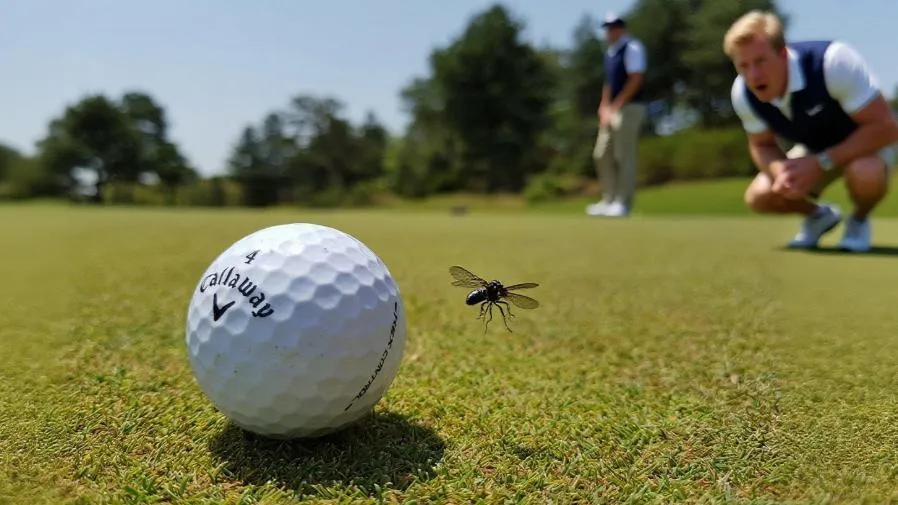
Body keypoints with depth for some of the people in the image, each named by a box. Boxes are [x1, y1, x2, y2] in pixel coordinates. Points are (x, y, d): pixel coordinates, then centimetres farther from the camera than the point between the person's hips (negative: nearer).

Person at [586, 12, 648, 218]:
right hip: (612, 110, 9)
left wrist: (616, 105, -15)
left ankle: (623, 203, -2)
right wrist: (604, 108, 8)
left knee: (624, 156, -7)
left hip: (629, 108, -9)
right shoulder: (610, 52, 19)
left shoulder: (632, 47, -7)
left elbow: (636, 78, -15)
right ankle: (609, 200, 15)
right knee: (602, 155, 8)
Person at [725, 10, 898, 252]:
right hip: (815, 150, 5)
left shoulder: (833, 61, -36)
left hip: (871, 139, -4)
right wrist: (782, 171, -29)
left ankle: (859, 220, -2)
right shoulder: (742, 93, -21)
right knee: (759, 197, -14)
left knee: (865, 174, -39)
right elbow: (762, 145, -6)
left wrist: (821, 164, -37)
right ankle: (820, 214, 19)